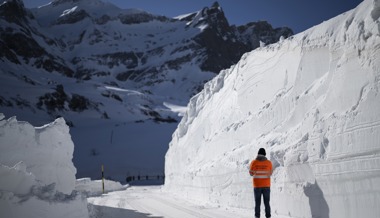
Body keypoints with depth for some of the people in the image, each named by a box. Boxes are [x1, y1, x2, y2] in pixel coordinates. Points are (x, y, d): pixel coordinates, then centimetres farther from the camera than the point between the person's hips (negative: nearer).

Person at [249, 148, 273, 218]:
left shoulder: (254, 162, -7)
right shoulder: (269, 163, -5)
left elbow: (251, 173, 2)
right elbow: (270, 173, 7)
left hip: (257, 186, -1)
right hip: (266, 186, 1)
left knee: (257, 203, 6)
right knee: (267, 202, 8)